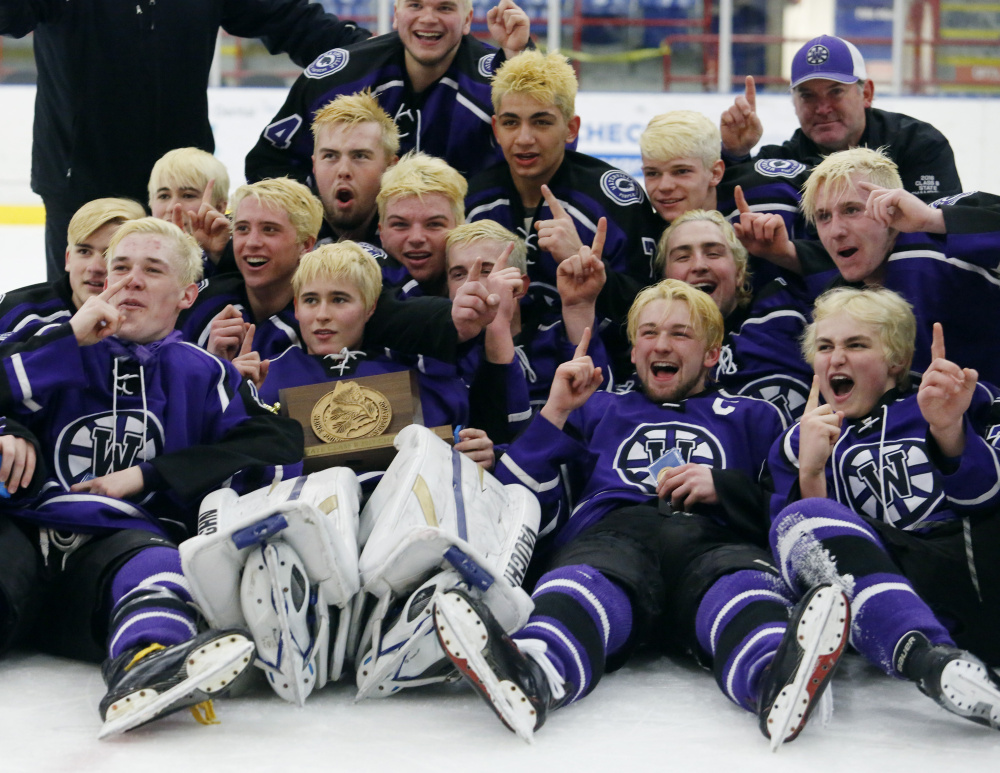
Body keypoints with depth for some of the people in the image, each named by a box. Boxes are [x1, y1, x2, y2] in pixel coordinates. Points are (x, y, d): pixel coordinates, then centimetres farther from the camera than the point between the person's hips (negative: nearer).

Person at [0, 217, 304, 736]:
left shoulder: (202, 375, 20)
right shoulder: (61, 345, 24)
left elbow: (277, 449, 3)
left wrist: (147, 477, -1)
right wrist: (71, 338, 1)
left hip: (125, 536, -1)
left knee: (155, 564, -38)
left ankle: (148, 665, -69)